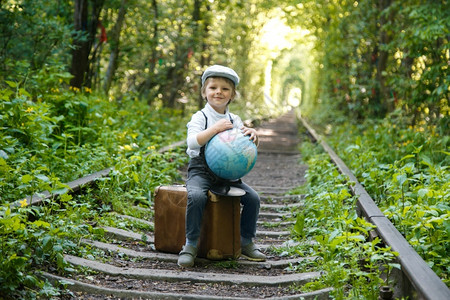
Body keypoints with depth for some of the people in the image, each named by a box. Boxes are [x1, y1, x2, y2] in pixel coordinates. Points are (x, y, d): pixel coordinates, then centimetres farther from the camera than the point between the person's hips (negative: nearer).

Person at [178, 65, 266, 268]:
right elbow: (193, 142, -19)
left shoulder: (234, 120, 12)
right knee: (196, 196, -33)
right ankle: (191, 245, -20)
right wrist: (215, 129, -27)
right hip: (201, 170, -5)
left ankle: (246, 243, 10)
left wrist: (251, 134, -14)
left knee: (252, 198, -8)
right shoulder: (200, 117, -3)